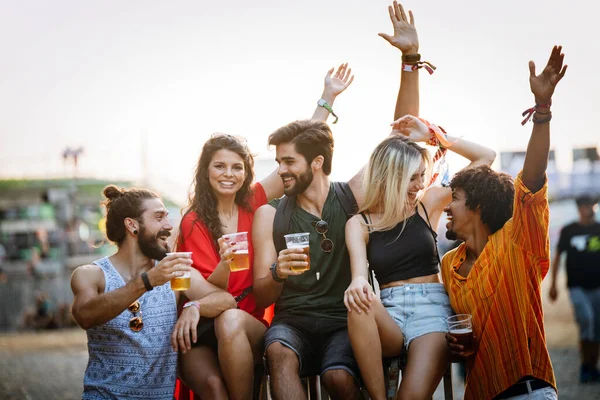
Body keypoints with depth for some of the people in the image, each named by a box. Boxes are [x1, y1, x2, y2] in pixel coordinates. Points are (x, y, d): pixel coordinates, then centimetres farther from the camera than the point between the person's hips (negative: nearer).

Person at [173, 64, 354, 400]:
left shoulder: (254, 203, 6)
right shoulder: (194, 222, 0)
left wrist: (328, 97, 2)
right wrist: (225, 263, -28)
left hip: (249, 326, 1)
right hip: (203, 333, -1)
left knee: (229, 321, -35)